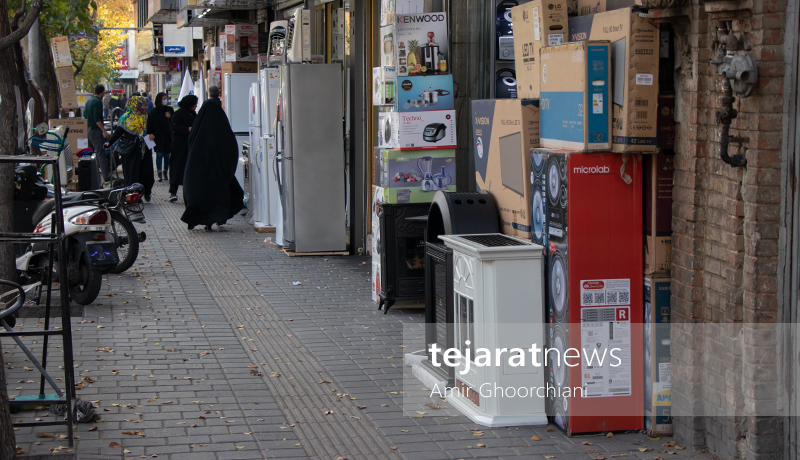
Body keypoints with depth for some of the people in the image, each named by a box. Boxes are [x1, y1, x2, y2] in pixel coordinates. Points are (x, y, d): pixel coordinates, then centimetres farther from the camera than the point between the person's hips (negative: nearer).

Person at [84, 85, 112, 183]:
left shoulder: (89, 101, 12)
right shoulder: (98, 102, -16)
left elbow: (85, 114, 21)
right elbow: (97, 119, -23)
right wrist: (104, 131, -23)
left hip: (89, 130, 9)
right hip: (96, 130, -9)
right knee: (101, 154, -13)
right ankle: (106, 177, -19)